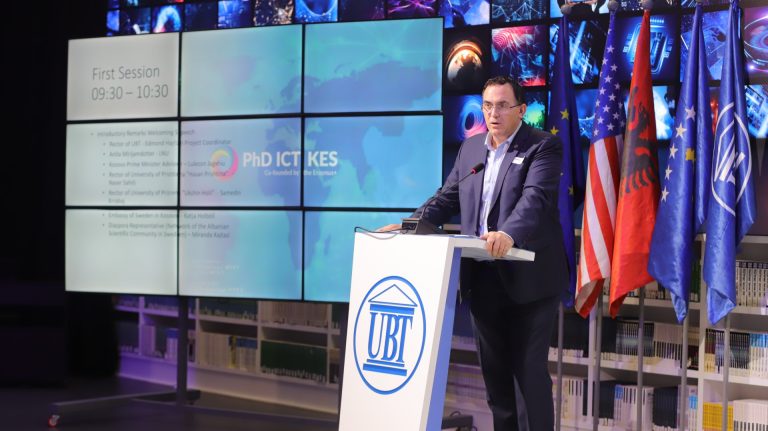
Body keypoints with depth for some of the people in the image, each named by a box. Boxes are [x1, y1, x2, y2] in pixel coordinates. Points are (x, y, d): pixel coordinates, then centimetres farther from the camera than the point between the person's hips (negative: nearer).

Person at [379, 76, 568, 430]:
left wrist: (508, 233, -41)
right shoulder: (471, 147, 13)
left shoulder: (543, 146, -7)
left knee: (529, 369, -2)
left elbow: (535, 198, -23)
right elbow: (448, 198, 16)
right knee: (494, 370, 12)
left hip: (527, 278, -6)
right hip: (482, 278, 6)